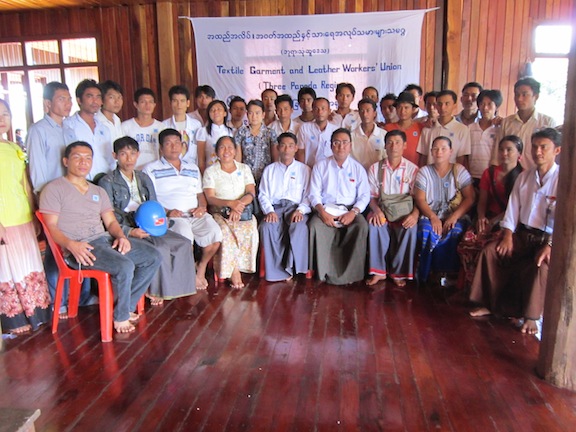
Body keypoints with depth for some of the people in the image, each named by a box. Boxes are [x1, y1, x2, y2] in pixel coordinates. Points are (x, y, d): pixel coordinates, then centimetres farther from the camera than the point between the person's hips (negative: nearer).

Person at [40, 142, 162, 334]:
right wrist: (71, 245, -24)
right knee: (125, 266, -31)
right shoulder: (54, 189, 4)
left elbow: (111, 221, 17)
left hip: (106, 239, 7)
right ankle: (120, 317, -7)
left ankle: (125, 306, 1)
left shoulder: (99, 192, 24)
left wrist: (121, 236, -6)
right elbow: (51, 227, -5)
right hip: (79, 247, -7)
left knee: (154, 257, -8)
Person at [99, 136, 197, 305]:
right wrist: (130, 231, -22)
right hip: (125, 231, -6)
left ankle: (177, 287, -9)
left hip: (148, 227, 6)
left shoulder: (144, 179, 19)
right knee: (160, 248, -31)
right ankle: (154, 291, -12)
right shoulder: (107, 182, 0)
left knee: (184, 244, -16)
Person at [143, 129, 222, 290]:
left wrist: (202, 207, 3)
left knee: (215, 233, -24)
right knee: (185, 234, -35)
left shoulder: (193, 168, 25)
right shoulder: (151, 169, 9)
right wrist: (166, 212, -16)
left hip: (196, 215, 4)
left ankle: (201, 267, 4)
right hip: (171, 216, -4)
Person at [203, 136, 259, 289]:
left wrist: (239, 205, -17)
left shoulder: (244, 168, 16)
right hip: (220, 213, -1)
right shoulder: (210, 171, 8)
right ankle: (233, 271, -21)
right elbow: (210, 198, -3)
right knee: (225, 232, -35)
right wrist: (230, 203, -20)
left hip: (243, 212, 2)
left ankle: (233, 268, -18)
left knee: (250, 230, -32)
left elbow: (251, 194, 3)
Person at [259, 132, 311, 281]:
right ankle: (277, 272, -26)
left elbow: (308, 195, 7)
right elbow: (263, 195, 12)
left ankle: (290, 268, -25)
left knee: (299, 227, -36)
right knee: (267, 227, -32)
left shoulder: (304, 169, 16)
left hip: (295, 207, -1)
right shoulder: (269, 170, 20)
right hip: (275, 207, 1)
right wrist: (269, 211, -8)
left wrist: (300, 210, -13)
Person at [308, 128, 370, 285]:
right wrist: (322, 212, -17)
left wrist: (353, 212, -16)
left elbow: (364, 195, 3)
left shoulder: (358, 168, 9)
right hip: (326, 208, 0)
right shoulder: (320, 166, 8)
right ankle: (325, 272, -21)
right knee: (315, 226, -32)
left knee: (362, 226, -31)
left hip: (350, 210, 1)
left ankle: (350, 273, -21)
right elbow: (314, 194, 2)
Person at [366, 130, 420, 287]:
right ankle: (379, 271, -22)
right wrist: (376, 210, -18)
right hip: (382, 210, 1)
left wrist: (415, 213, -19)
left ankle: (399, 272, -15)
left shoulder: (413, 169, 4)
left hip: (404, 212, 0)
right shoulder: (375, 168, 7)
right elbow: (371, 196, 4)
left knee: (410, 228, -33)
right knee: (374, 224, -33)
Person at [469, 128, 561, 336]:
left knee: (541, 265, -32)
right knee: (490, 251, -16)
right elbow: (513, 209, 6)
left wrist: (550, 246, -25)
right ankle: (487, 303, -3)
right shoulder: (524, 177, 9)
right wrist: (508, 236, -6)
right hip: (523, 234, 5)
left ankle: (531, 316, -14)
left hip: (549, 238, -5)